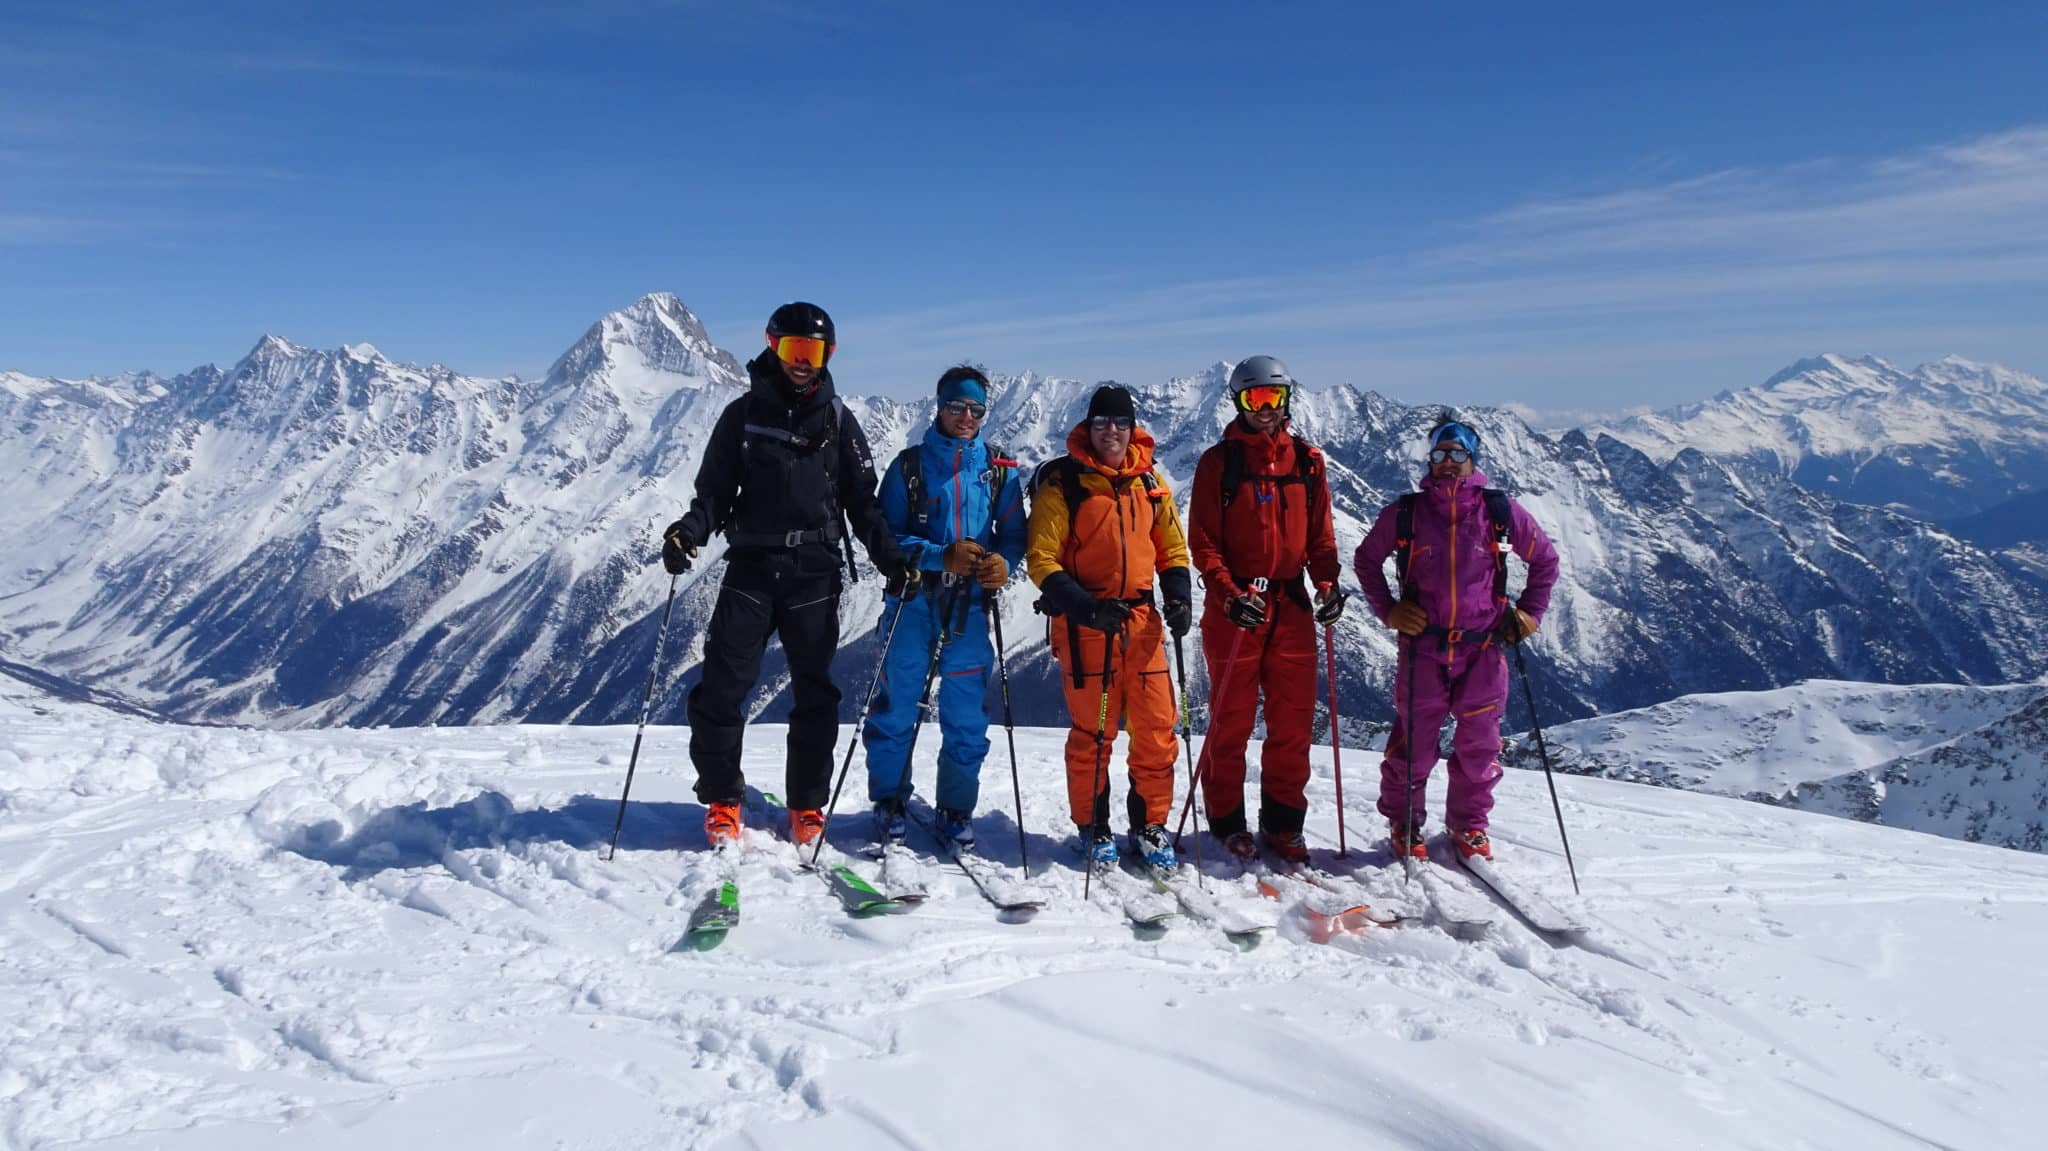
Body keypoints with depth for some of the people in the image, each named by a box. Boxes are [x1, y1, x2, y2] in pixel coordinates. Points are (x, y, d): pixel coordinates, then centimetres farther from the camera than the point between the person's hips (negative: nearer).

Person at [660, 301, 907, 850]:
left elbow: (862, 501, 10)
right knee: (721, 686, -6)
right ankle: (721, 802, 9)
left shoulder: (838, 420, 8)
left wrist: (890, 556, -3)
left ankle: (808, 806, 16)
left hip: (814, 573, 1)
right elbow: (715, 490, 6)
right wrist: (689, 530, -14)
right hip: (750, 567, 0)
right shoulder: (743, 414, 7)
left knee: (815, 691, 4)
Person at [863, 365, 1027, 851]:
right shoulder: (910, 465, 3)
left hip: (969, 609, 2)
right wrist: (941, 556, -17)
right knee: (896, 706, 1)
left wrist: (1001, 564, -14)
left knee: (966, 715, 4)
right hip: (913, 605, -1)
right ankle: (888, 802, 17)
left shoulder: (1000, 472, 9)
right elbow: (887, 533, -2)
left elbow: (1014, 535, 9)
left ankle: (956, 808, 18)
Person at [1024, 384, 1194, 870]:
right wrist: (1084, 606, -19)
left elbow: (1172, 548, 18)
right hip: (1084, 622, -4)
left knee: (1157, 729, 3)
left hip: (1141, 619, 4)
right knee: (1092, 731, 3)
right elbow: (1041, 558, -8)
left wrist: (1178, 597, 0)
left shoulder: (1149, 483, 10)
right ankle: (1093, 829, 19)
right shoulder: (1062, 482, -4)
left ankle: (1150, 825, 19)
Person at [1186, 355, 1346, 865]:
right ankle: (1227, 822, 16)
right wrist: (1228, 593, -17)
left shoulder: (1306, 460, 9)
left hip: (1292, 606, 3)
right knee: (1231, 722, 4)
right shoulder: (1219, 462, 0)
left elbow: (1320, 534, 11)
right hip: (1235, 607, -3)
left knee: (1294, 723, 5)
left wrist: (1327, 582, -5)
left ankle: (1282, 823, 17)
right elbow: (1202, 542, -4)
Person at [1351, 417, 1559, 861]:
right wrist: (1387, 609, 4)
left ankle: (1469, 823, 27)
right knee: (1413, 742, 2)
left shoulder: (1500, 511, 2)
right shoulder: (1404, 512, 0)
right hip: (1423, 647, -1)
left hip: (1483, 647, 1)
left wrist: (1529, 613, 9)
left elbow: (1545, 559, 15)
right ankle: (1403, 824, 20)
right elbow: (1366, 559, 14)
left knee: (1479, 742, 8)